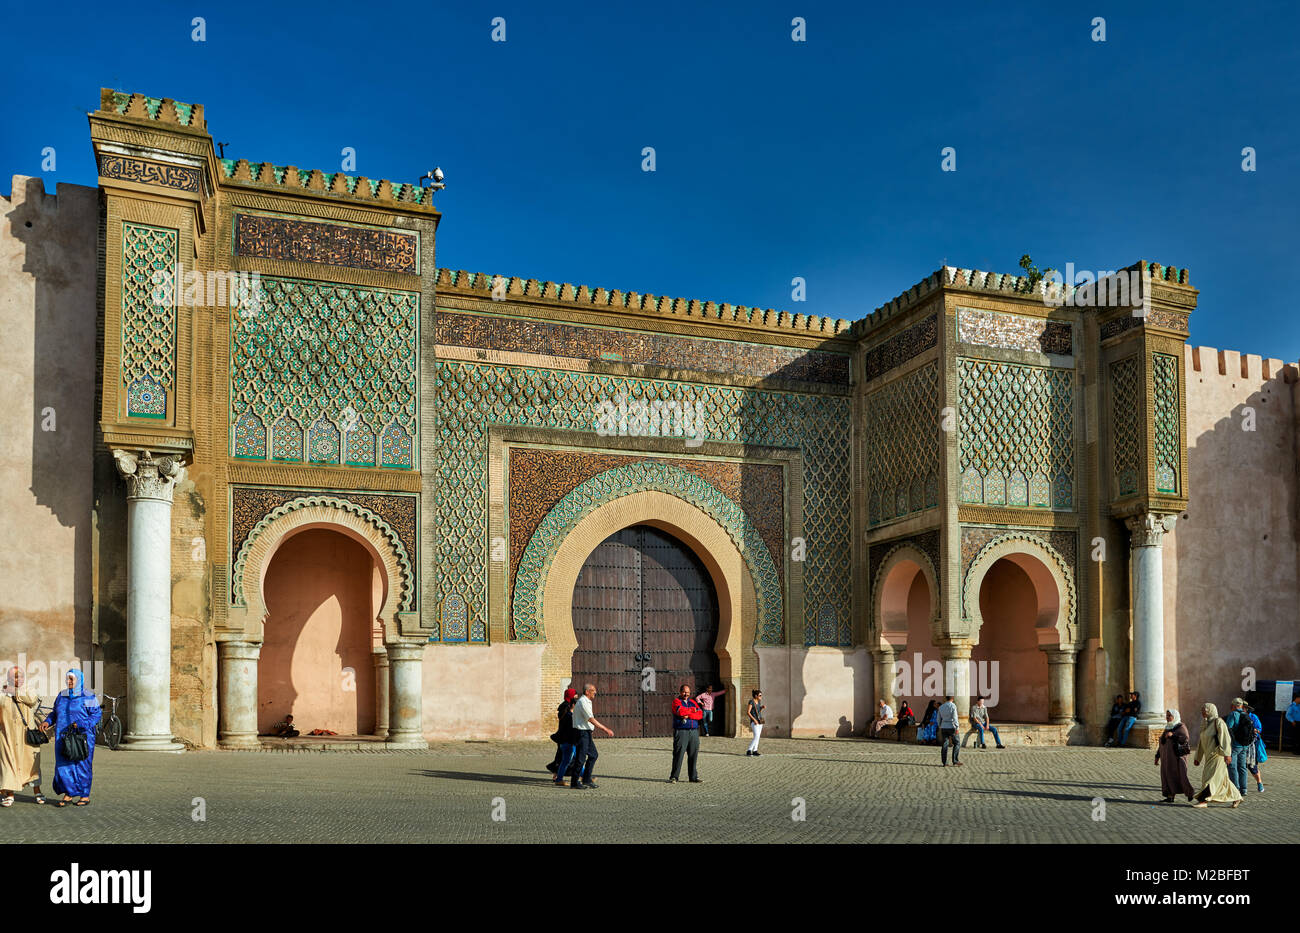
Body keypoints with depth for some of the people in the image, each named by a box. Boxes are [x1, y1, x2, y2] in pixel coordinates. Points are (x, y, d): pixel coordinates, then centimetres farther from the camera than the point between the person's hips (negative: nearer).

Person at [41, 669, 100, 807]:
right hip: (63, 737, 5)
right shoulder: (62, 696, 13)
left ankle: (85, 795, 9)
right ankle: (68, 795, 10)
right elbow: (55, 712, 21)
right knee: (63, 765, 2)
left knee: (82, 764, 0)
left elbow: (96, 715, -7)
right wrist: (47, 721, 2)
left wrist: (81, 724, -19)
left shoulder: (88, 697, -4)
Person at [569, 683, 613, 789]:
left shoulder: (587, 702, 15)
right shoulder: (583, 702, -17)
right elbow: (591, 720, -23)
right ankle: (575, 782, 3)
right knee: (581, 758, -5)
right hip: (581, 733, -10)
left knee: (593, 755, 13)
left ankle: (586, 779, 19)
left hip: (587, 733, 10)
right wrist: (605, 730, -24)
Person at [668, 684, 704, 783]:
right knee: (678, 754, -7)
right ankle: (673, 777, -2)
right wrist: (692, 710, -3)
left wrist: (688, 716, -10)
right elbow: (680, 711, -17)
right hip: (681, 731, -5)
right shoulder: (676, 701, 3)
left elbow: (700, 714, 4)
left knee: (693, 755, 6)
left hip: (694, 732, 5)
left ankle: (693, 777, 14)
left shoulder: (693, 702, 18)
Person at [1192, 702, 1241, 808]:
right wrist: (1197, 758, 18)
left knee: (1211, 777, -10)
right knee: (1222, 779, 12)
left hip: (1218, 754, -8)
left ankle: (1204, 800, -12)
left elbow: (1225, 737, -18)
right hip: (1210, 755, 8)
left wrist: (1227, 754, -27)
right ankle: (1236, 798, 23)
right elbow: (1201, 742, 18)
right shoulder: (1205, 724, 14)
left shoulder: (1218, 722, -10)